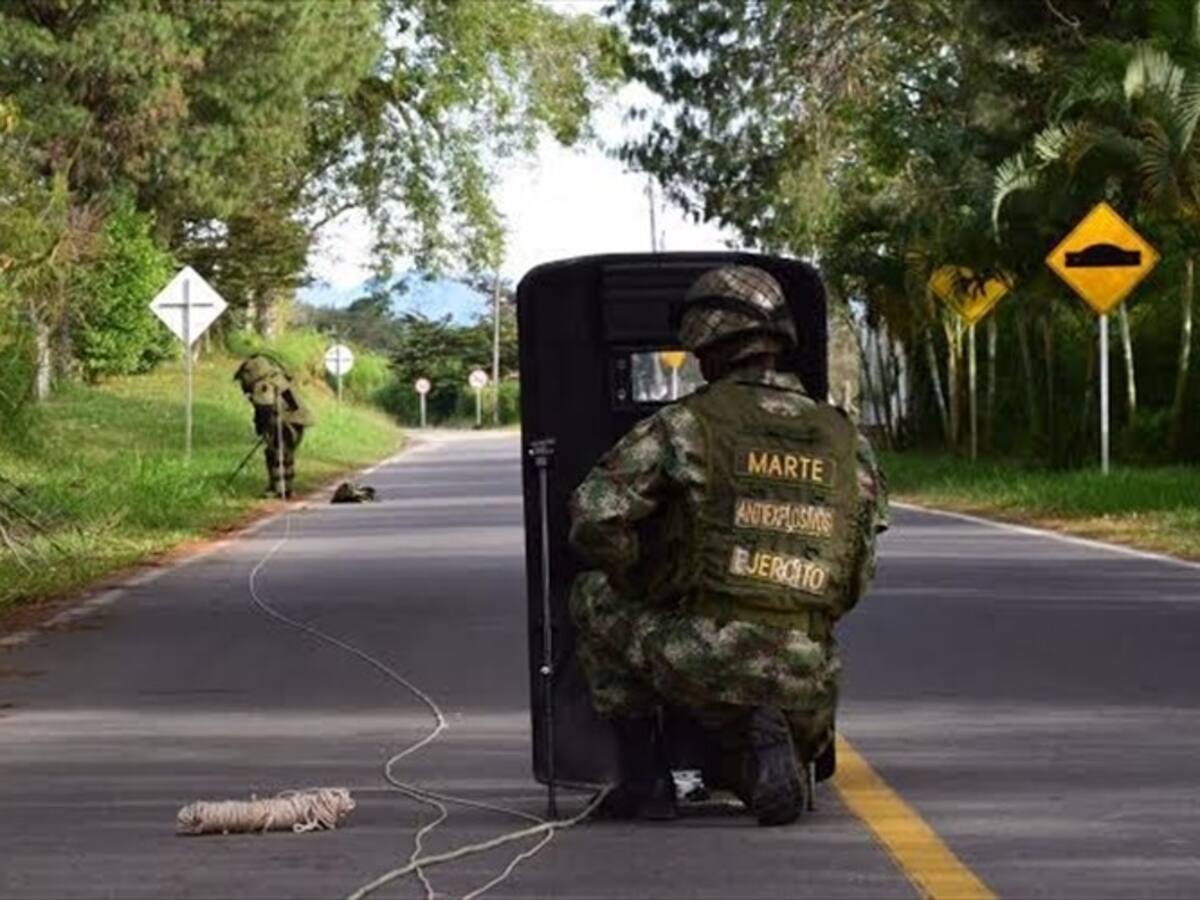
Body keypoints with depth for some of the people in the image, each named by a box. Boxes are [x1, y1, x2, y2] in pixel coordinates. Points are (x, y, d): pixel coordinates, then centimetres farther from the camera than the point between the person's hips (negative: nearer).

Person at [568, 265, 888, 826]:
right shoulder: (848, 443, 11)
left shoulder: (684, 425, -2)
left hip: (704, 663, -5)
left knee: (594, 597, 24)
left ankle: (644, 779, 15)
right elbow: (859, 575, 17)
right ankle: (761, 750, 4)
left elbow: (594, 520, -7)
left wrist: (645, 587, 11)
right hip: (806, 683, 5)